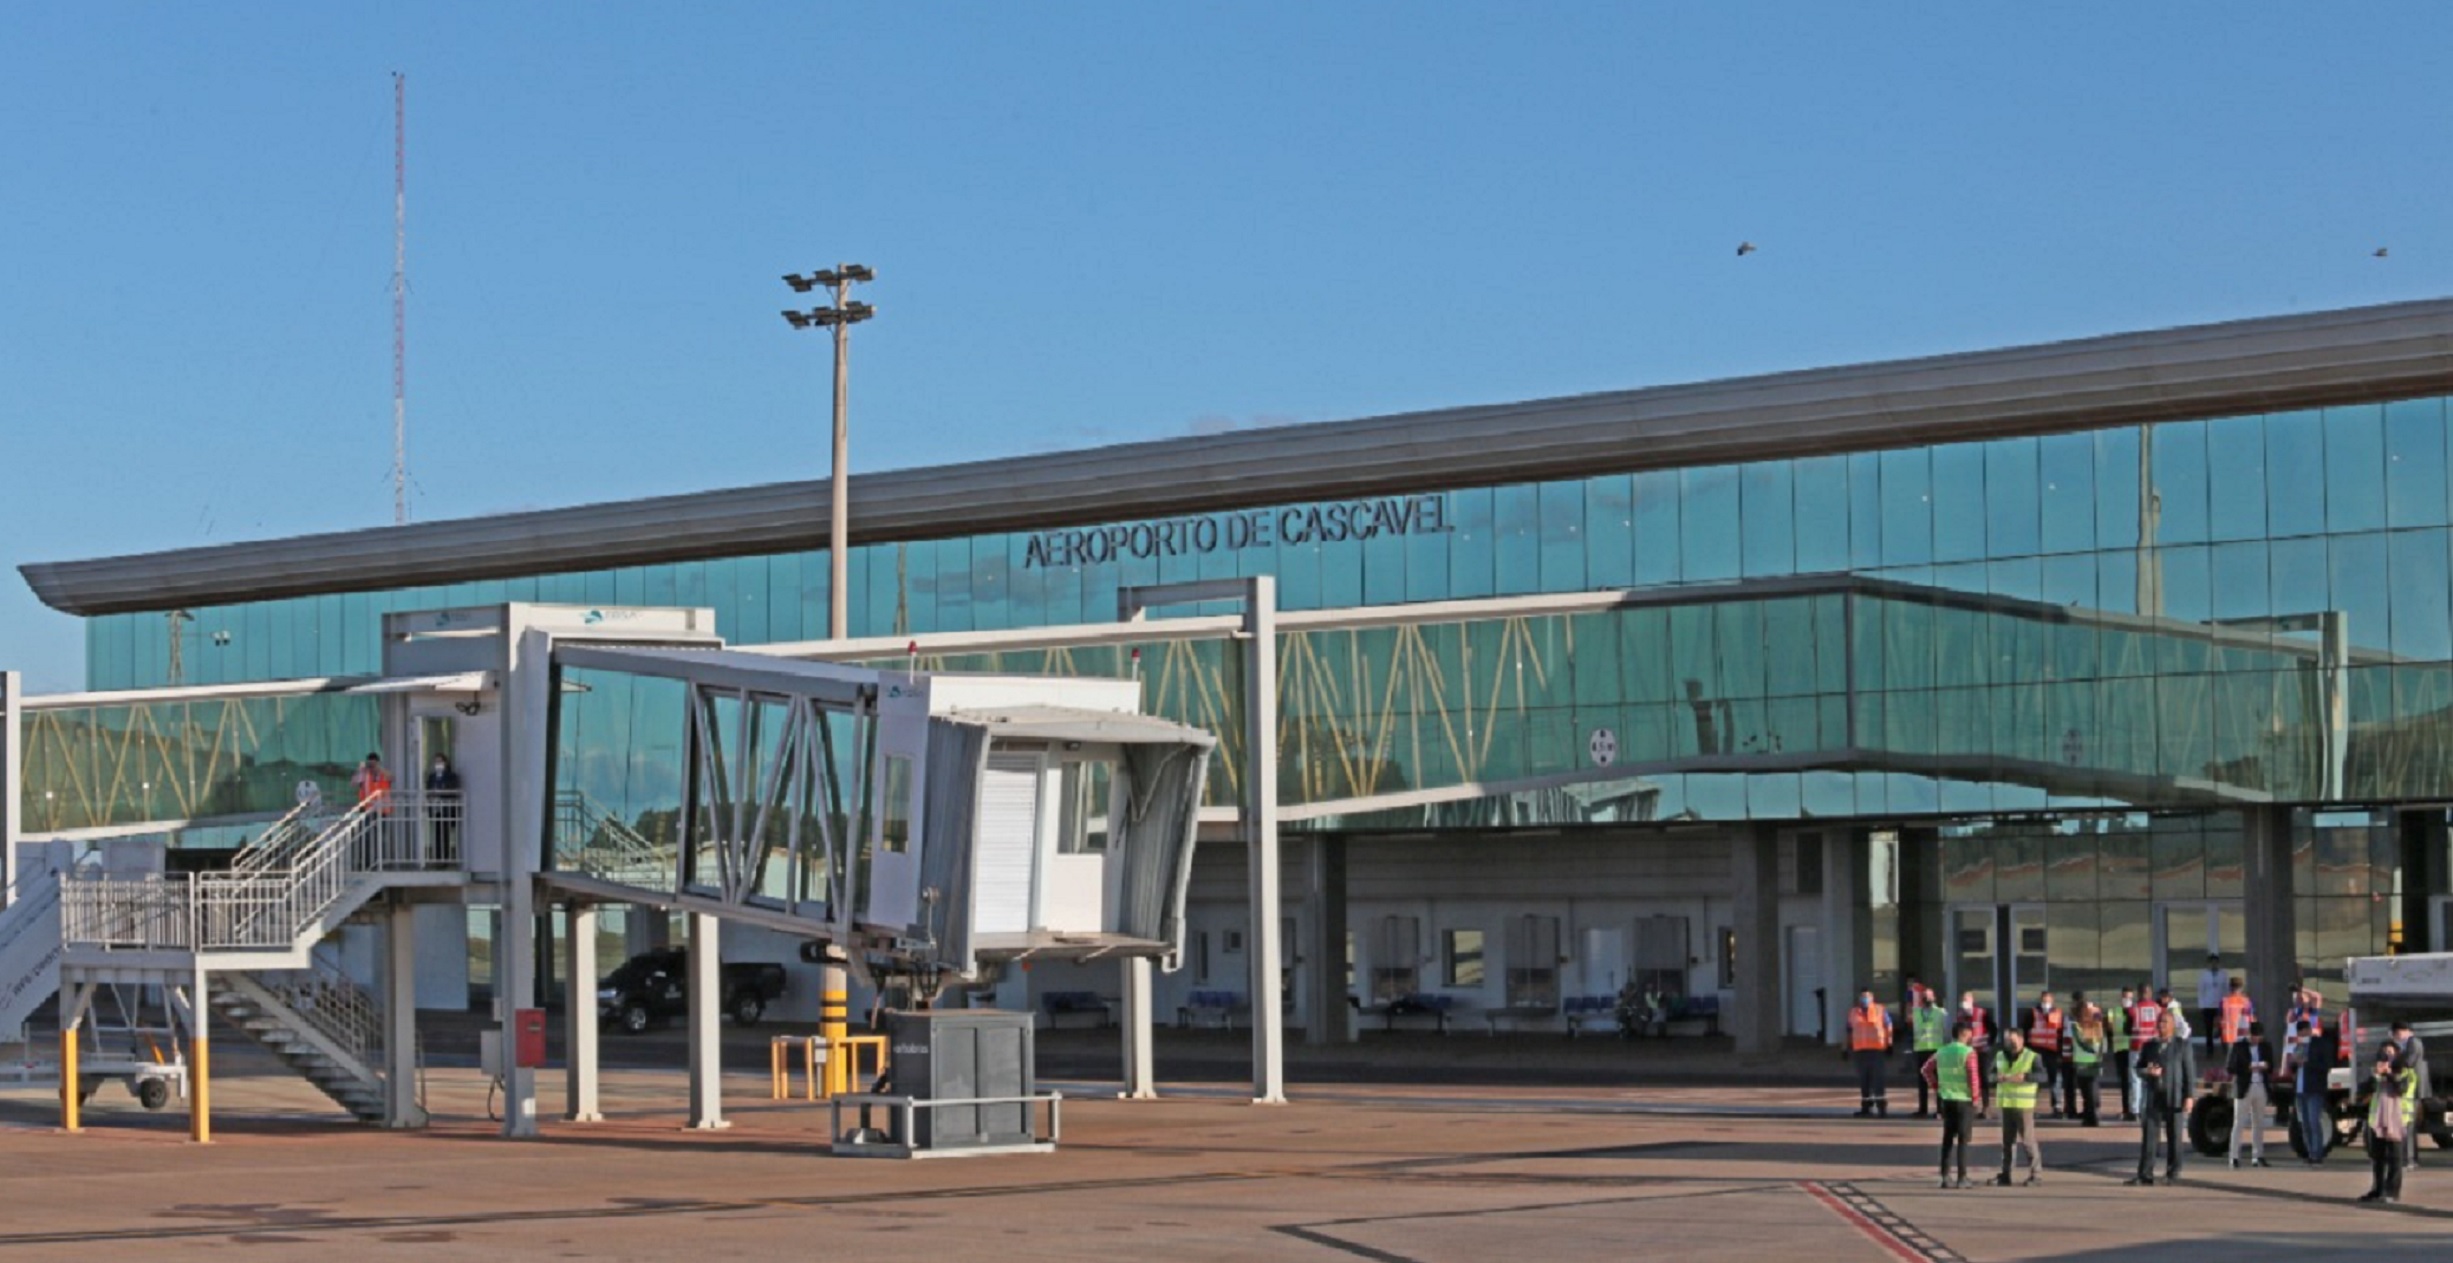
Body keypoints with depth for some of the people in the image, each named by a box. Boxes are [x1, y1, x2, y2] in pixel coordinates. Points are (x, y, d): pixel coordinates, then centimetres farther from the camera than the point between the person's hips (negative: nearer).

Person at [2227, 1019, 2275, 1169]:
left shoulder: (2266, 1045, 8)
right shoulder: (2238, 1045, -4)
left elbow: (2272, 1066, 11)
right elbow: (2230, 1067, -7)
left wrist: (2265, 1066, -12)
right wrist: (2248, 1068, -20)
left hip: (2261, 1088, 4)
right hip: (2243, 1088, -4)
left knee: (2258, 1123, 9)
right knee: (2239, 1123, -5)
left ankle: (2258, 1156, 14)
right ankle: (2234, 1157, -7)